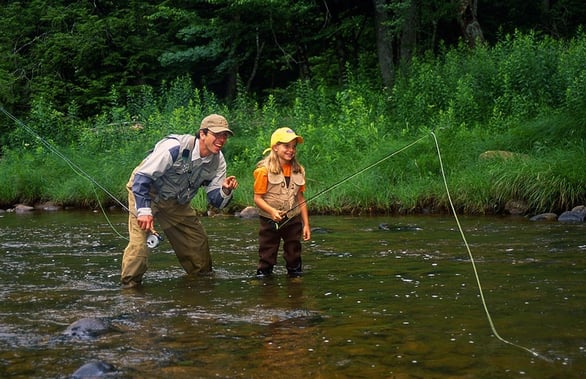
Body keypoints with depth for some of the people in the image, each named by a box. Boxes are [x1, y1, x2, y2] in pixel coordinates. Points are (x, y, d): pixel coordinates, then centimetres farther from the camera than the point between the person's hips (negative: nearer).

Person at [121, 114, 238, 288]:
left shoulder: (218, 161, -10)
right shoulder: (175, 148, -32)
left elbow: (216, 200, -7)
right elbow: (142, 177, -29)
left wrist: (225, 190, -30)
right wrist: (144, 210, -36)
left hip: (176, 202, 7)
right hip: (144, 191, -7)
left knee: (198, 240, 9)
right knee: (139, 241, -22)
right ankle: (129, 286, -10)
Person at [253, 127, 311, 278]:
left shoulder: (298, 171, 2)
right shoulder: (264, 170, -12)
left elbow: (300, 199, 7)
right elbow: (258, 198, -13)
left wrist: (306, 224, 5)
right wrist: (272, 211, -29)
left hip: (292, 220, 4)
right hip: (270, 221, -4)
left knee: (294, 256, 11)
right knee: (267, 257, 5)